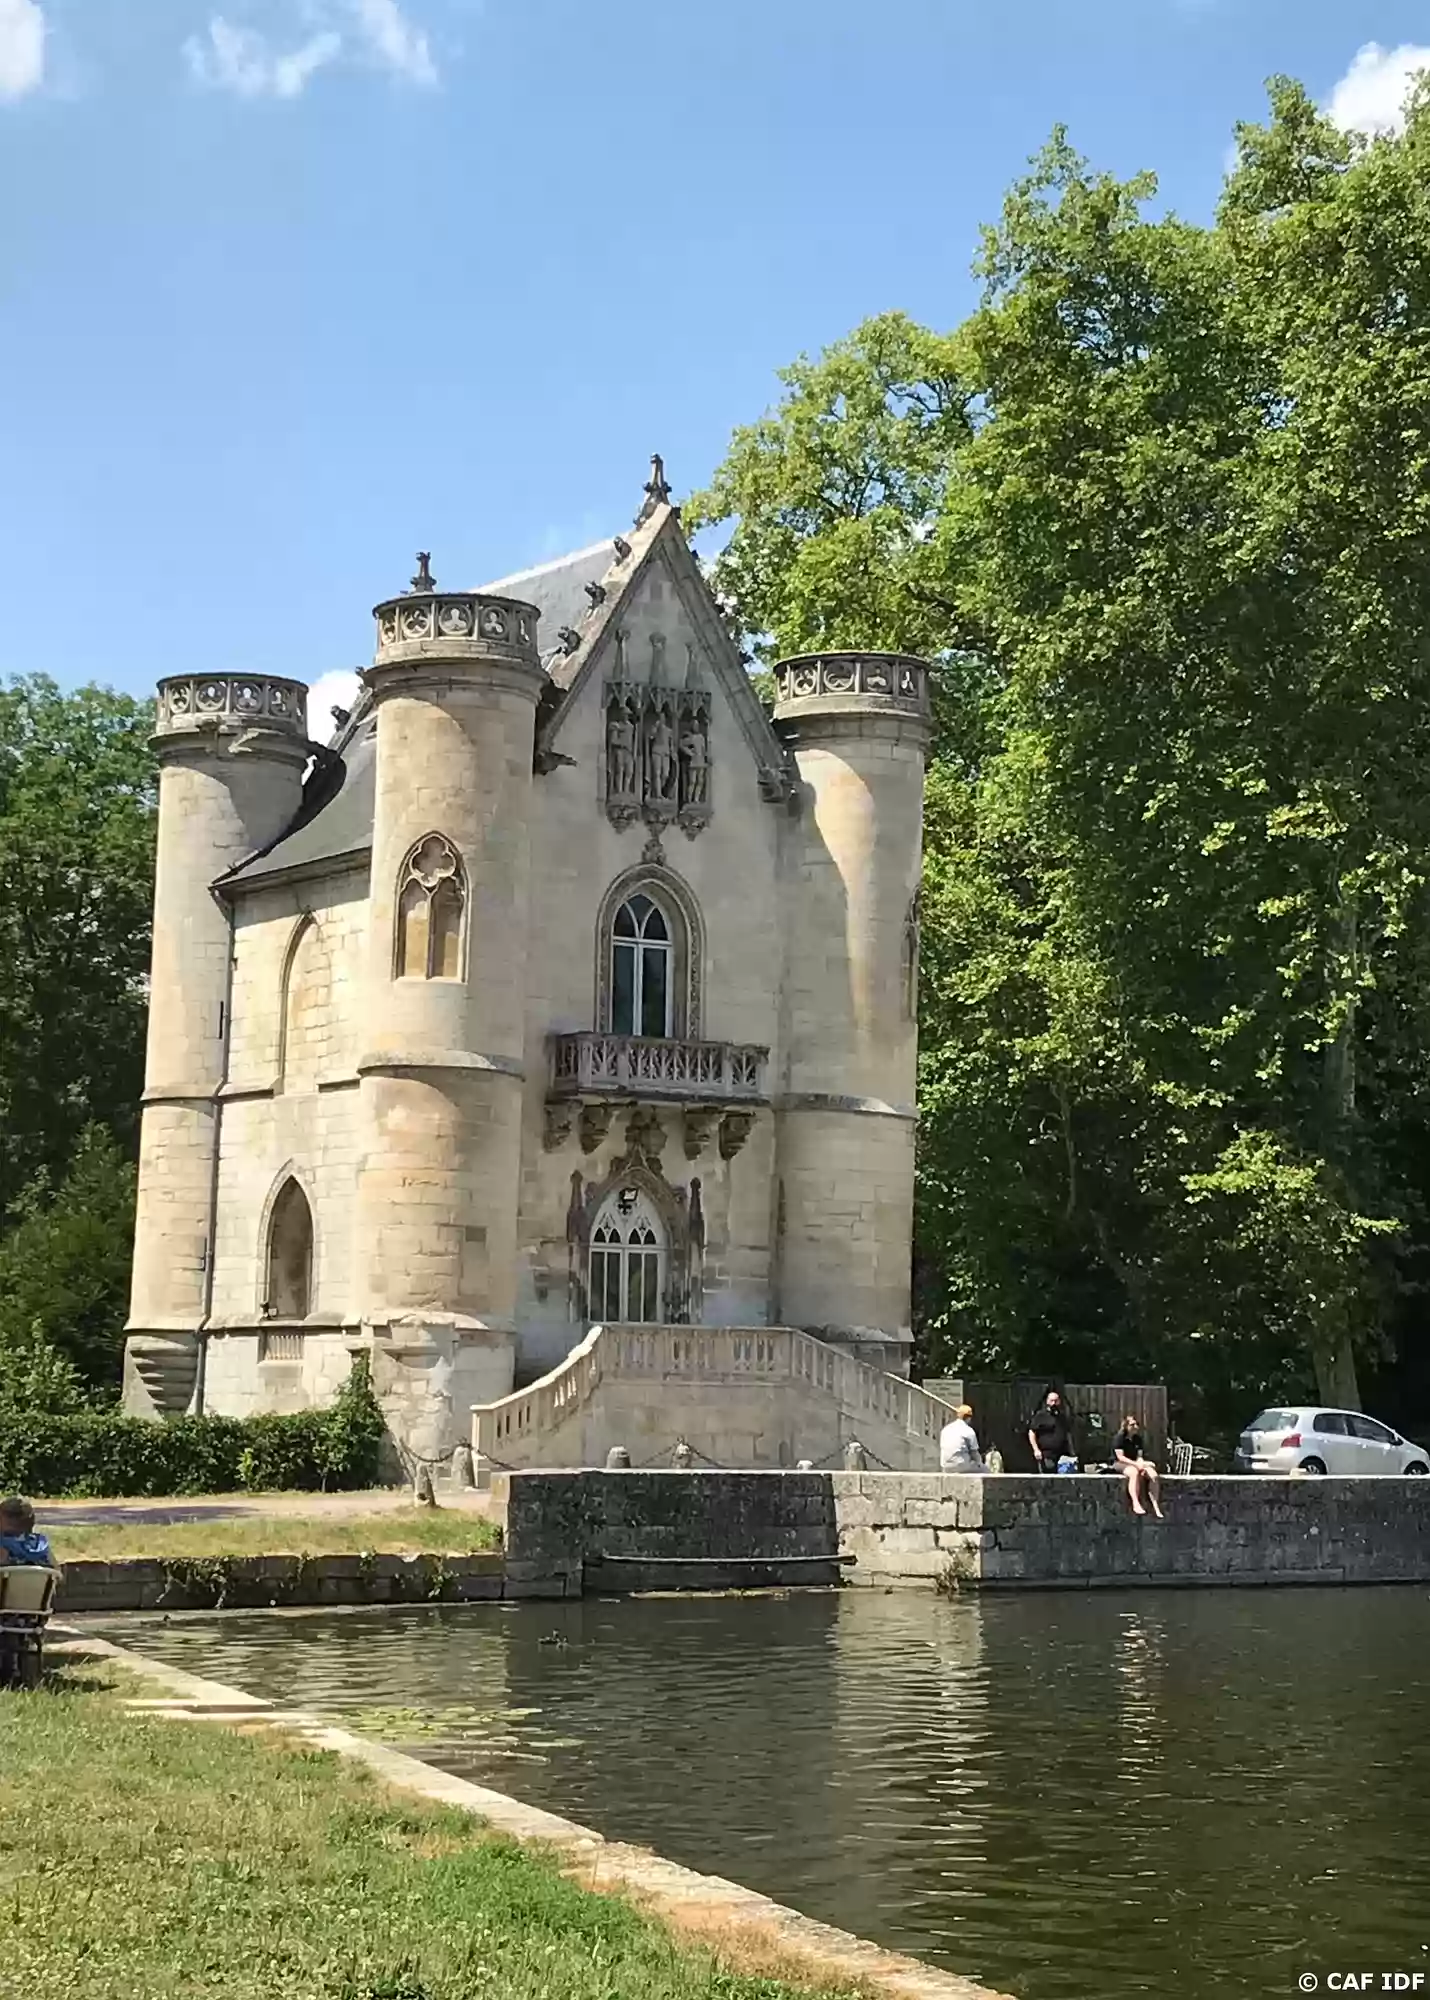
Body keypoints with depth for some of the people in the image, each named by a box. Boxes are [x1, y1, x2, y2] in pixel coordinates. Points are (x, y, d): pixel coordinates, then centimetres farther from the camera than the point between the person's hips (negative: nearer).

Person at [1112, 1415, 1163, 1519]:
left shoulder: (1138, 1438, 9)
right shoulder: (1119, 1438, -9)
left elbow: (1140, 1455, 5)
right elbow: (1120, 1457, -16)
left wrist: (1141, 1464, -17)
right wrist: (1136, 1464, -25)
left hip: (1135, 1464, 6)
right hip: (1121, 1464, -6)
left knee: (1154, 1475, -21)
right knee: (1134, 1472, -40)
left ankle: (1155, 1506, -23)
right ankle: (1136, 1504, -45)